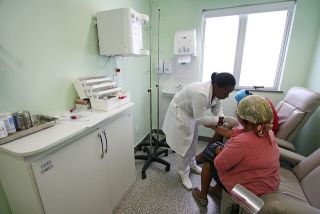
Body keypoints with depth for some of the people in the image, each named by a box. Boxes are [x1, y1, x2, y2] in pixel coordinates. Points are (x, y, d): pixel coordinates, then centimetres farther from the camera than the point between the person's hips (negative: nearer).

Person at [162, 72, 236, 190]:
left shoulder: (216, 91, -11)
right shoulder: (200, 93, -38)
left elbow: (217, 108, 0)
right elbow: (200, 118, -34)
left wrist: (222, 120, -15)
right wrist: (218, 120, -23)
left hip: (192, 114, 8)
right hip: (179, 114, -8)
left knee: (193, 141, 19)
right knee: (183, 145, 0)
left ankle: (192, 164, 40)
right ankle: (184, 174, 19)